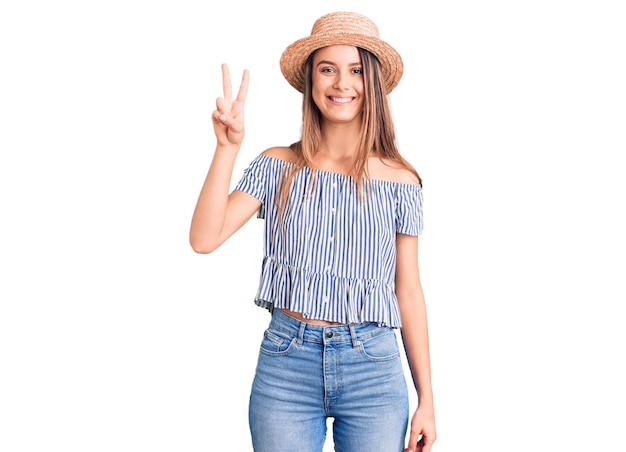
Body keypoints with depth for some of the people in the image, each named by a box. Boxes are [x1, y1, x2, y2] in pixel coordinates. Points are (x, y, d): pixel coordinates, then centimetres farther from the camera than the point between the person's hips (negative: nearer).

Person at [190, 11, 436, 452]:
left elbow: (408, 292, 5)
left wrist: (427, 399, 4)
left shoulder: (400, 182, 1)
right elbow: (204, 239, -10)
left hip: (373, 368, 0)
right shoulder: (277, 167, 1)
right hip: (285, 365, 0)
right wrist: (228, 147, -17)